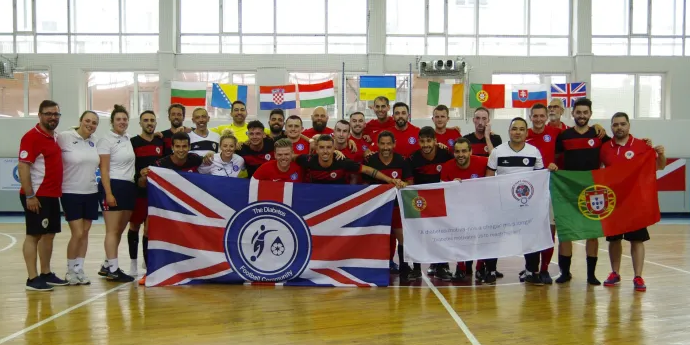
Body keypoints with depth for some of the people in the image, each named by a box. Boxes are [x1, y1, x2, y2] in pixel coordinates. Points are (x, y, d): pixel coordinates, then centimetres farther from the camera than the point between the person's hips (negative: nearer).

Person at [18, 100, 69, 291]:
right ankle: (32, 279, 0)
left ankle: (46, 274, 21)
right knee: (34, 235, -4)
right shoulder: (32, 137, -12)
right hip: (37, 196, -9)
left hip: (52, 195, 9)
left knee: (49, 234, 12)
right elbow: (22, 167, -18)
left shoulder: (53, 137, 13)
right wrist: (29, 196, -21)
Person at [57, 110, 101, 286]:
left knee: (85, 233, 8)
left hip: (91, 193, 5)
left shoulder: (94, 141, 7)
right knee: (77, 233, -6)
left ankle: (79, 270, 18)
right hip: (71, 193, -5)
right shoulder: (65, 137, -9)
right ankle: (70, 271, 12)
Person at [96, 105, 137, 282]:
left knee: (120, 230, 11)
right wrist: (108, 193, -18)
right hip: (113, 187, -7)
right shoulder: (106, 140, -7)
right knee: (112, 230, -5)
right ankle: (113, 270, -2)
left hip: (129, 187, 8)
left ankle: (107, 265, 21)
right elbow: (104, 170, -12)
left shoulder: (128, 138, 14)